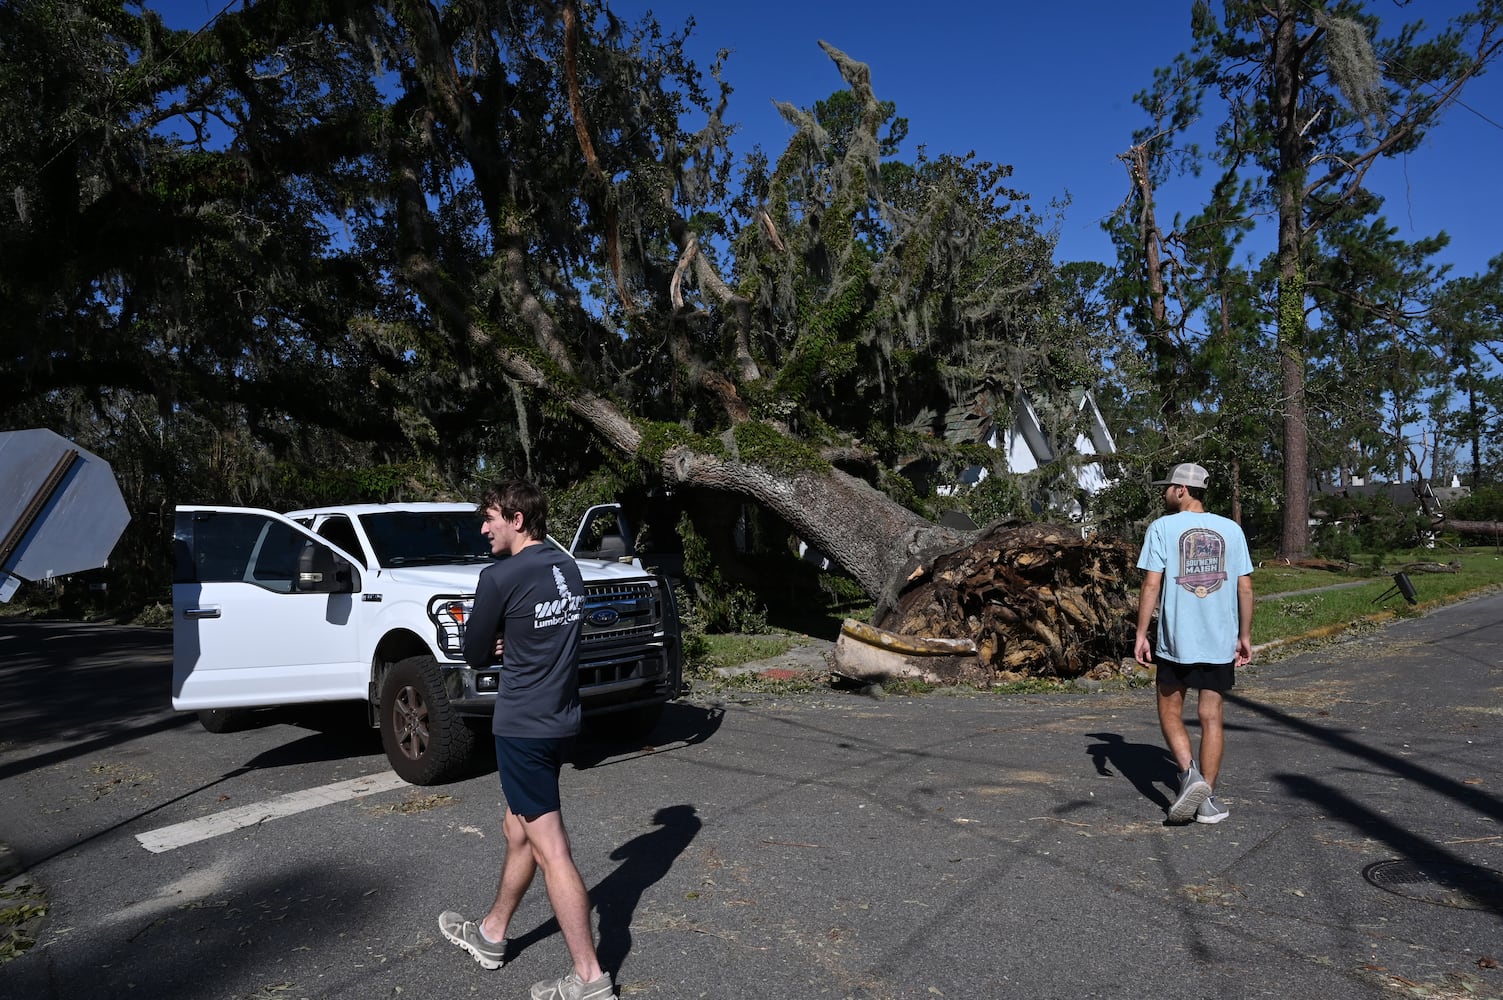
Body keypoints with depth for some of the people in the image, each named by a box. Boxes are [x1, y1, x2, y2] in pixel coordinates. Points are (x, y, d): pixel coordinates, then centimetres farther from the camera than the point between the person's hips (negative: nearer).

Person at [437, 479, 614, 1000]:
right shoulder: (568, 568, 7)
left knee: (549, 848, -3)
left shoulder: (500, 577, -17)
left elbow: (474, 655, -5)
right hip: (561, 717, 9)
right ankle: (490, 934, 41)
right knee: (517, 829, 22)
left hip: (523, 725, -8)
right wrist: (508, 643, 4)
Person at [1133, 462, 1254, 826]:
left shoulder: (1162, 528, -4)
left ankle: (1190, 773, -9)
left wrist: (1141, 635, -5)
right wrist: (1245, 636, 15)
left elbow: (1151, 584, -9)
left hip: (1175, 641, -3)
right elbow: (1245, 587, 6)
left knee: (1170, 713, 12)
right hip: (1221, 641, 3)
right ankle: (1208, 799, 12)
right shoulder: (1231, 529, 6)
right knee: (1211, 717, 9)